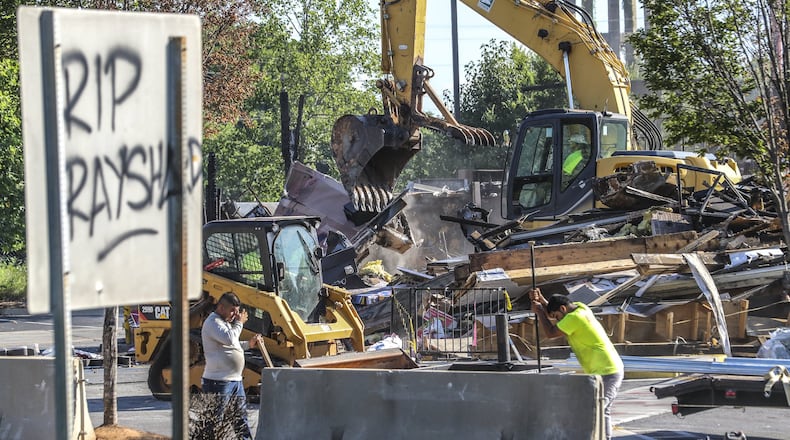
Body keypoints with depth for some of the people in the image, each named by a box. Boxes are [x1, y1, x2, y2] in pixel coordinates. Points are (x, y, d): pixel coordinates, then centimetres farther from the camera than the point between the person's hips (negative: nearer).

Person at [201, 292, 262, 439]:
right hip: (219, 382, -10)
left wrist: (248, 344, 14)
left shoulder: (226, 322, 18)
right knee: (214, 425, -7)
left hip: (235, 380, 10)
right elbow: (229, 339, -25)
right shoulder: (212, 323, -12)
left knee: (241, 419, 15)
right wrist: (239, 323, -9)